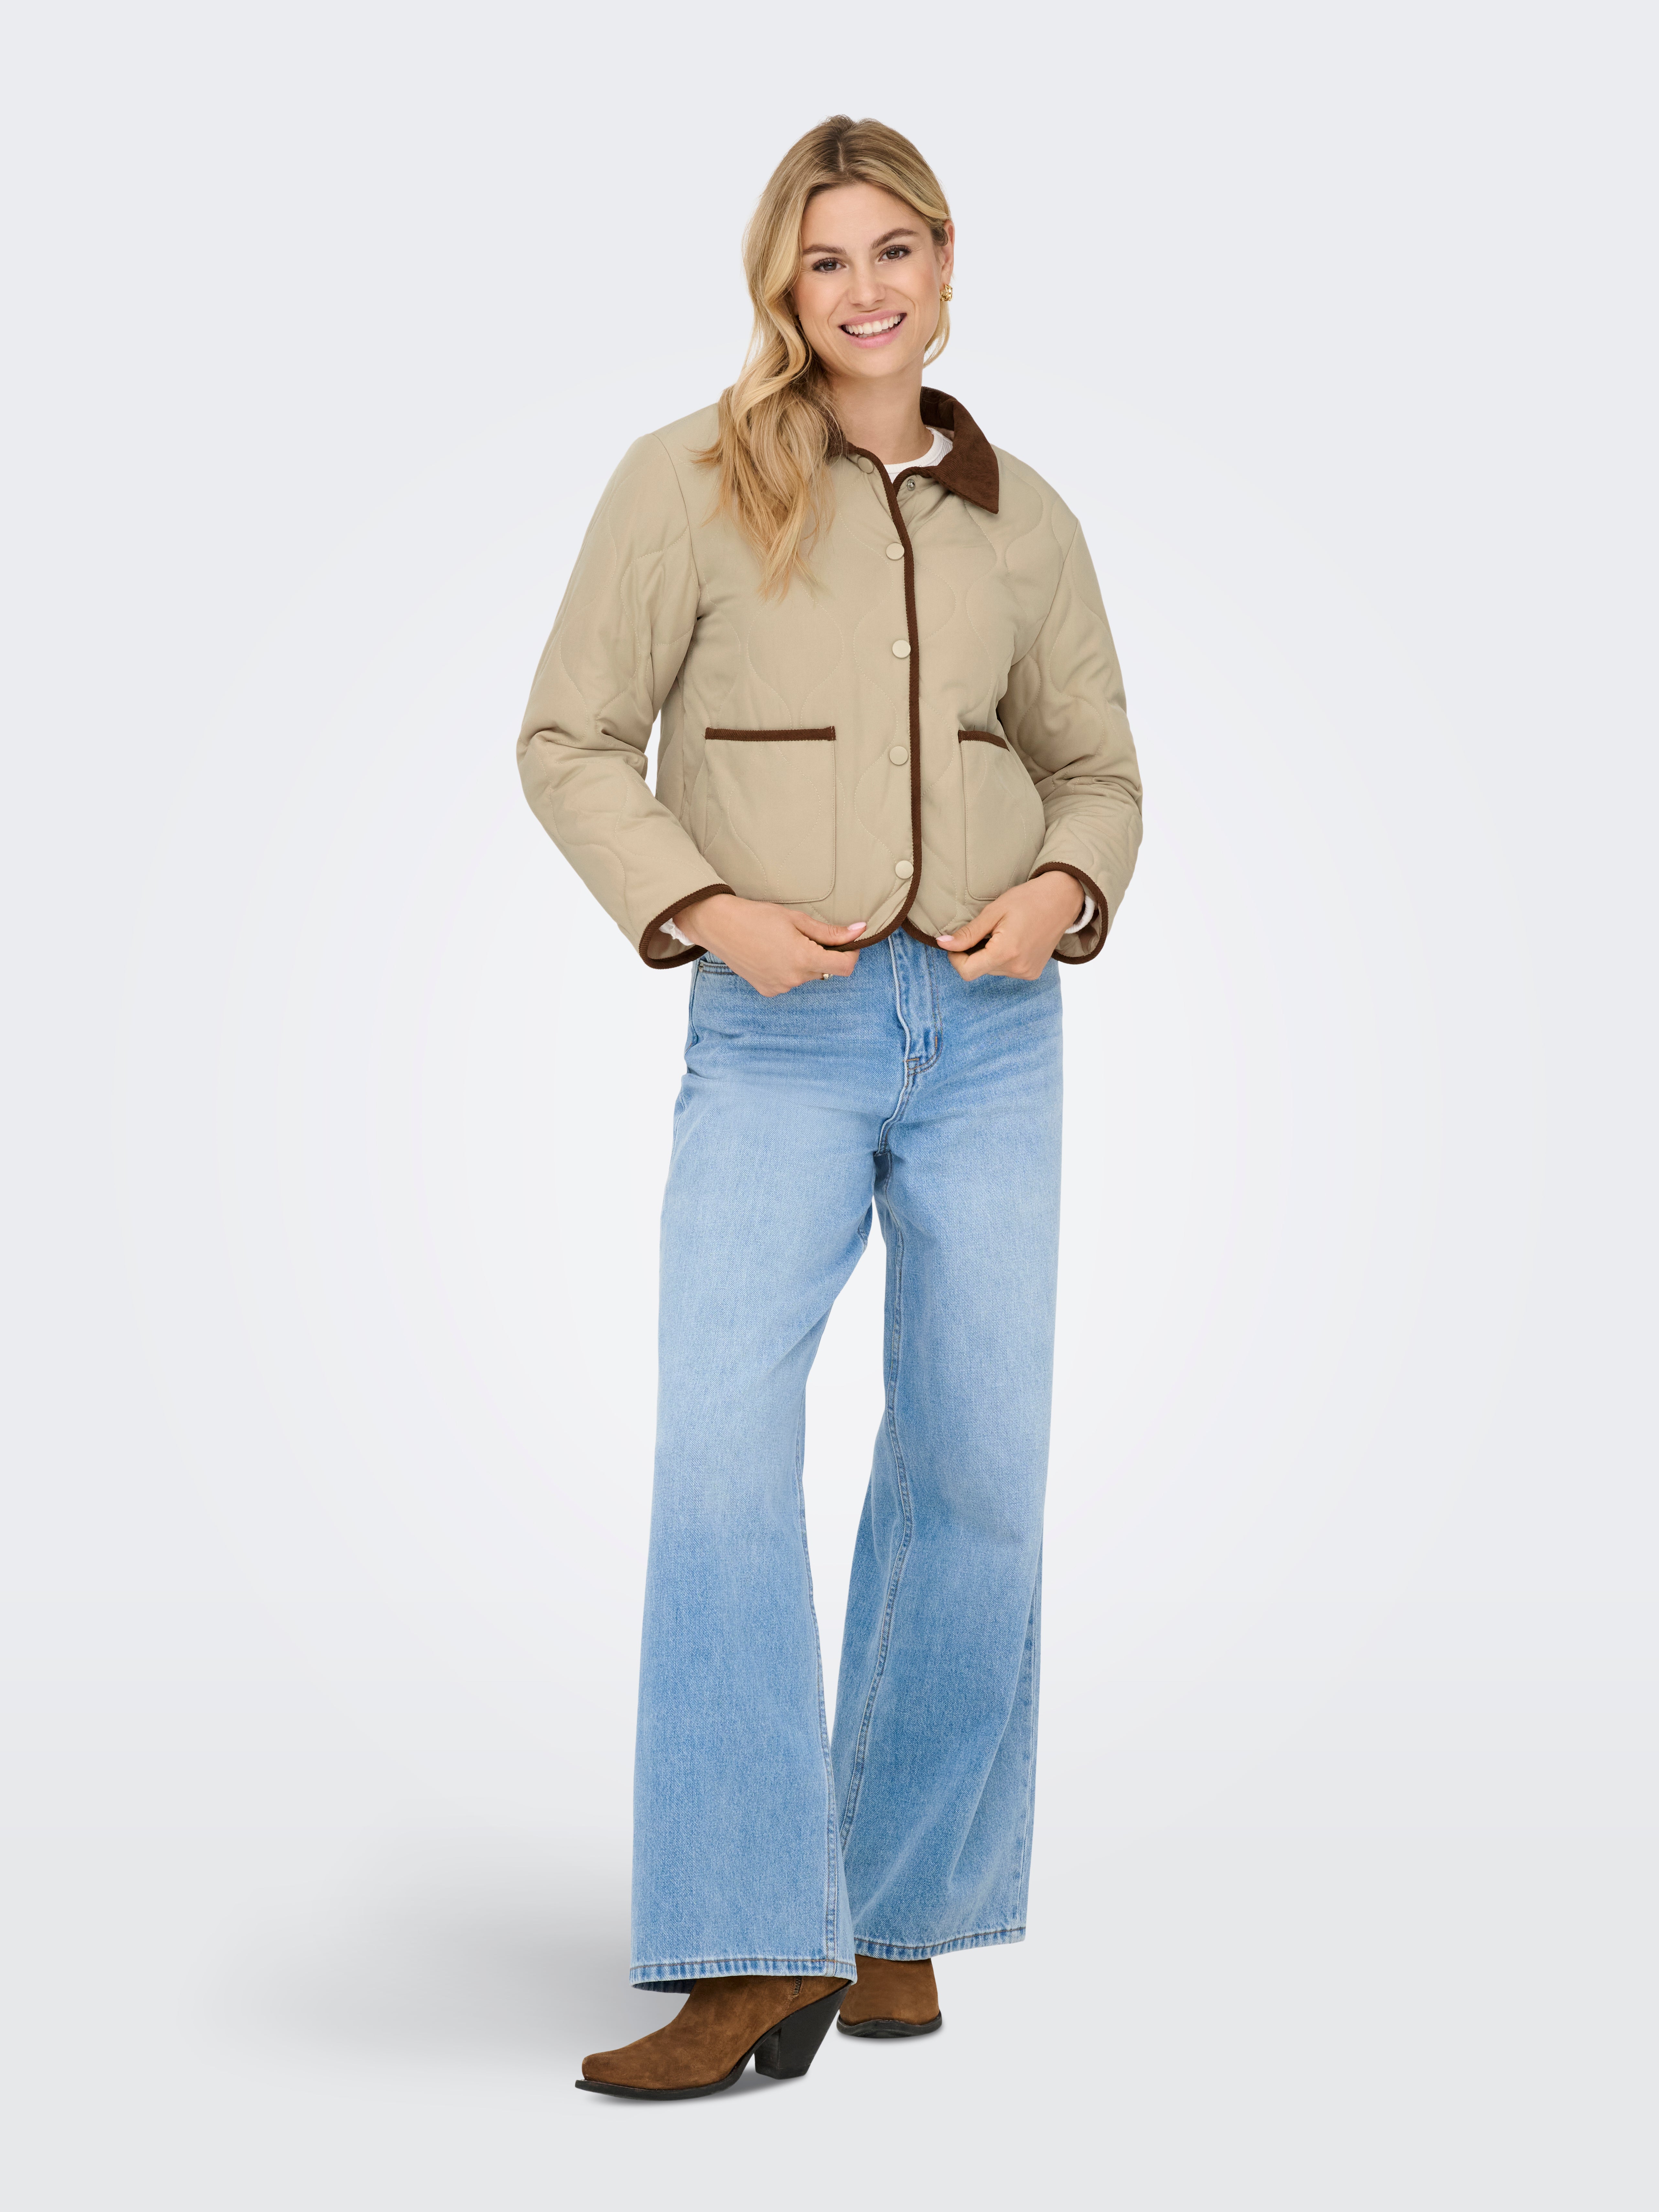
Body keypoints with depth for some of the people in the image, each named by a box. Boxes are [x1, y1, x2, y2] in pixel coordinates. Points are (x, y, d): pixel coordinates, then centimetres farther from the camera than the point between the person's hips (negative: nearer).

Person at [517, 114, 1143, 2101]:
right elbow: (572, 742, 1)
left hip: (991, 1033, 3)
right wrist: (703, 909, -12)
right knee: (721, 1440, -19)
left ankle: (898, 1901, 22)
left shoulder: (1022, 519, 8)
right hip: (779, 1040, -3)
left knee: (979, 1472, 5)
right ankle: (754, 1957, -16)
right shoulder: (689, 484, -1)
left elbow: (1097, 766, 17)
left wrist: (1062, 890, -4)